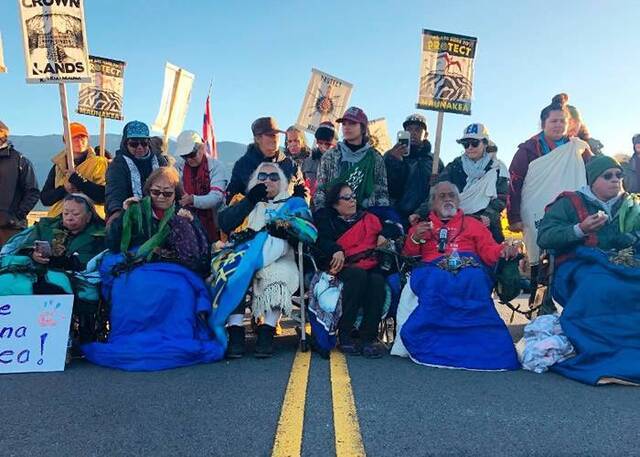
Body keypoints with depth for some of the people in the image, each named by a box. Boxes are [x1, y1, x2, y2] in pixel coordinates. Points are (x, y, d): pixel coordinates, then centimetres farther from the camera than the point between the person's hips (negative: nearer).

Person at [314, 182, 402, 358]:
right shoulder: (327, 219, 17)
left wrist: (385, 234, 6)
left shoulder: (368, 218, 26)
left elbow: (394, 228, 29)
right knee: (359, 275, -35)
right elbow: (322, 240, -3)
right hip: (343, 267, -2)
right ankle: (344, 336, -28)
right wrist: (336, 250, -23)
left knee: (377, 281, -32)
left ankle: (368, 338, -28)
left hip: (370, 266, 2)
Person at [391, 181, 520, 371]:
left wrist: (504, 250, -6)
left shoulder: (473, 224, 29)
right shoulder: (421, 227, 30)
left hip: (470, 271, 0)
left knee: (475, 280, -35)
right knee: (433, 282, -35)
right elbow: (408, 257, 19)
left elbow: (489, 251, 15)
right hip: (434, 272, 0)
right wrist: (414, 239, 1)